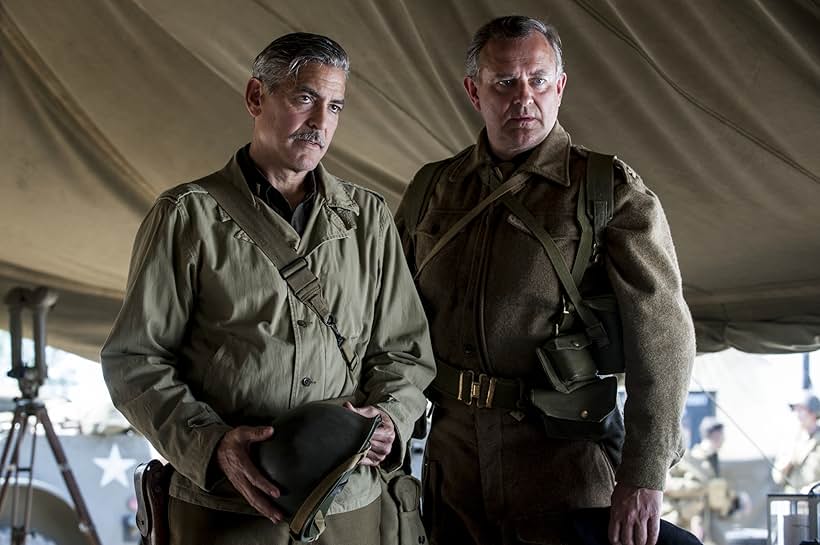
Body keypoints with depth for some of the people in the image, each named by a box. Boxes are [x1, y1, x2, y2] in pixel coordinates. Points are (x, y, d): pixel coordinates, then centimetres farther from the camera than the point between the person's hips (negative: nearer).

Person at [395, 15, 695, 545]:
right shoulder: (431, 189, 9)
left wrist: (643, 475, -19)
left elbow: (662, 335, -12)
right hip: (453, 453, 4)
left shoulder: (612, 192, -5)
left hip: (564, 452, -4)